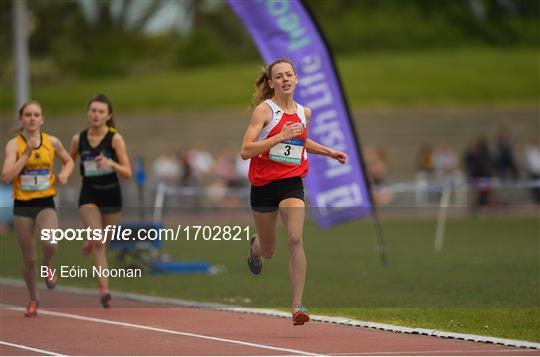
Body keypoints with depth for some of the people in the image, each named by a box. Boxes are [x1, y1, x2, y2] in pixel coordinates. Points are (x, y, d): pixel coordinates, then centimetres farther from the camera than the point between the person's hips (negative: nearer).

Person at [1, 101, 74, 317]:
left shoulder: (52, 142, 1)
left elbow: (68, 161, 20)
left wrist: (64, 174, -1)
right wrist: (27, 154, -23)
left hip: (46, 204, 0)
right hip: (22, 205, 0)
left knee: (50, 243, -29)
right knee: (28, 258, 7)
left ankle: (48, 267, 7)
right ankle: (33, 299, 31)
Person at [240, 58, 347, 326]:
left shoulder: (304, 113, 7)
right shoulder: (264, 110, -9)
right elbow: (245, 151, -18)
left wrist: (328, 152, 20)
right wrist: (280, 136, -25)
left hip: (292, 183, 2)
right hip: (264, 183, -2)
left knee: (295, 240, -20)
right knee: (268, 251, 13)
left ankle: (298, 305, -18)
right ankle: (255, 246, 53)